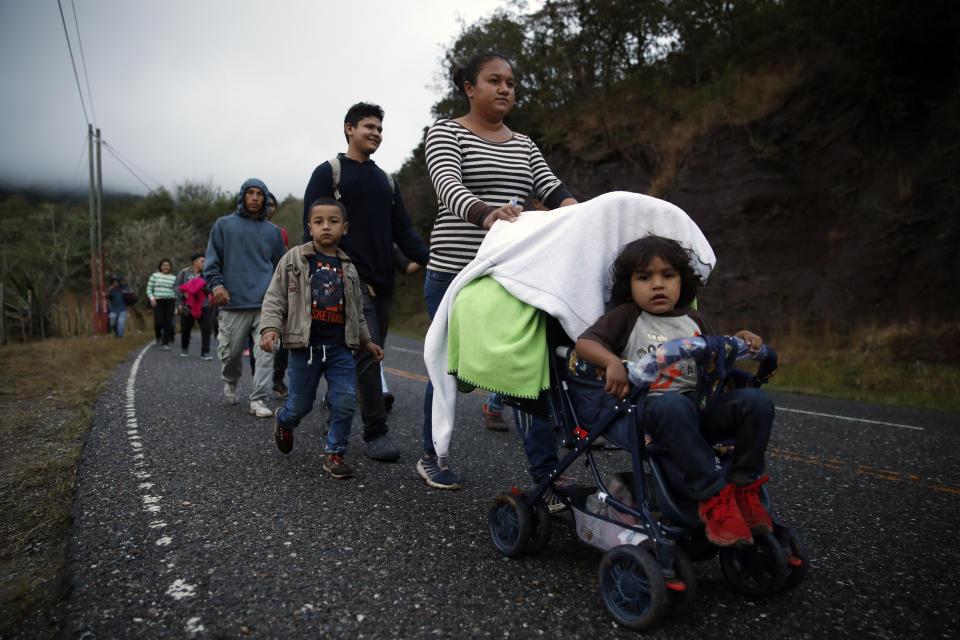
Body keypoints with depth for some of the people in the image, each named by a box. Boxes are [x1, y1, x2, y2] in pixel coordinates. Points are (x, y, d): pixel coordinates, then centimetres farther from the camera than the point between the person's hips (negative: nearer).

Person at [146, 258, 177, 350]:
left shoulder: (174, 278, 10)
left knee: (168, 323, -8)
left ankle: (165, 343, -1)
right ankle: (159, 337, 18)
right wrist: (152, 299, -11)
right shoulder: (154, 275, 7)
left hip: (170, 302, 1)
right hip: (158, 302, -1)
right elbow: (149, 289, 6)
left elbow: (176, 292, 13)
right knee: (158, 322, -12)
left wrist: (176, 307, 8)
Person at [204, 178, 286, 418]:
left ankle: (259, 400, -6)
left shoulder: (273, 231, 16)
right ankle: (230, 382, 35)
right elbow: (212, 259, 7)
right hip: (233, 302, -1)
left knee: (265, 352, -9)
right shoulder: (224, 225, 11)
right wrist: (216, 283, -8)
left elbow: (280, 265, 22)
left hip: (266, 303, 1)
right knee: (231, 352, 5)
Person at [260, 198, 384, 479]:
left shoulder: (348, 268, 11)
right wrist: (270, 328, -15)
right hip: (305, 347, -3)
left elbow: (356, 310, 19)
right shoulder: (294, 260, 0)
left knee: (345, 401, -5)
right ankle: (284, 421, 43)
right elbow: (274, 298, -1)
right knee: (301, 403, 7)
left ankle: (334, 453, 13)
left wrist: (367, 341, 17)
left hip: (340, 348, 3)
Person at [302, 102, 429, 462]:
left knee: (370, 357, 8)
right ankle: (376, 433, -7)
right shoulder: (328, 173, 4)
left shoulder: (387, 182, 21)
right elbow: (313, 230, -2)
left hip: (382, 282, 7)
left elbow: (404, 232, 16)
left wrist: (431, 259, 0)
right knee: (368, 354, -14)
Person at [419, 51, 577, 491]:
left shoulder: (523, 145, 18)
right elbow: (447, 185, -19)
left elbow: (553, 190, 5)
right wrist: (485, 214, -40)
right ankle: (430, 458, 26)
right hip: (455, 272, -4)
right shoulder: (447, 133, 1)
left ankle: (546, 471, 5)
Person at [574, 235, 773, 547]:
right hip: (652, 407, -5)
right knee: (672, 406, -40)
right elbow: (584, 342, -3)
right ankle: (713, 497, -33)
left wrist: (739, 341, 7)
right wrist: (613, 362, -21)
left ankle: (744, 487, -9)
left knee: (756, 400, -19)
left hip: (701, 406, 5)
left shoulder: (694, 320, 21)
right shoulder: (626, 317, 7)